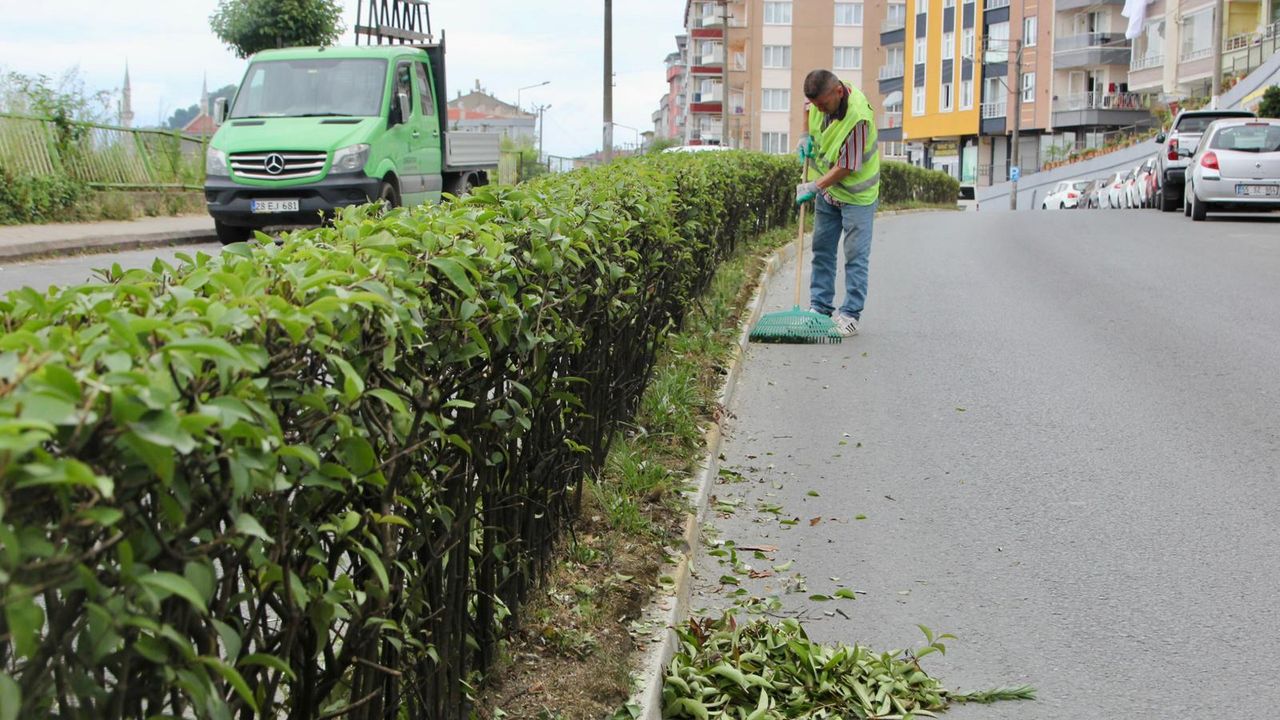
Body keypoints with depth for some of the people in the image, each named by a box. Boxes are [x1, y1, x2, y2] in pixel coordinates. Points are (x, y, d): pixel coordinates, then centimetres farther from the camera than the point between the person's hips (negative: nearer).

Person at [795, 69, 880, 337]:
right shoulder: (821, 97, -10)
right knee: (822, 249, 11)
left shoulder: (858, 118, -31)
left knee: (856, 255, -4)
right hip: (827, 189, 7)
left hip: (856, 194, -7)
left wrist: (813, 187, -20)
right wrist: (806, 137, 2)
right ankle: (820, 307, 19)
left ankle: (850, 313, 1)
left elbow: (846, 168, -26)